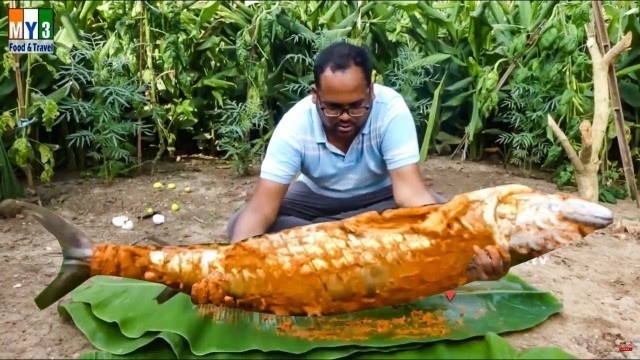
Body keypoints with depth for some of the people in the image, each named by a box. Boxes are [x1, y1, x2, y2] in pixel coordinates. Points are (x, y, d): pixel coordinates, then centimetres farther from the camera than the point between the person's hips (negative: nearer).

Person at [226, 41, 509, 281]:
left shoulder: (391, 109, -30)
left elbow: (409, 189, -36)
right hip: (315, 197, 1)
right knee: (240, 225, -25)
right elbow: (262, 208, -30)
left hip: (379, 195, -1)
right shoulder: (294, 125, -28)